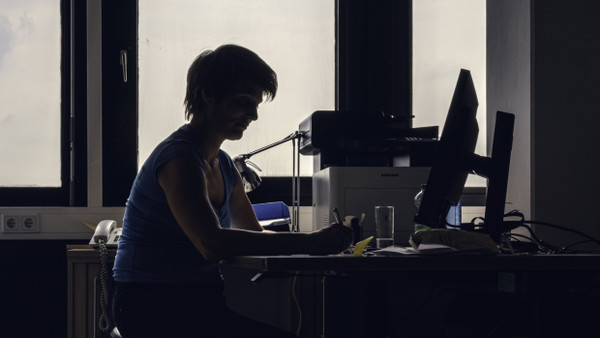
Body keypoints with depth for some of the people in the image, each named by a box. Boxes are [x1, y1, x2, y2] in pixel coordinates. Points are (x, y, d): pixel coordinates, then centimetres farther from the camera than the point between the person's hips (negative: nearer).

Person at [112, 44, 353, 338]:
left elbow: (253, 233, 24)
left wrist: (323, 239, 4)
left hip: (200, 302, 9)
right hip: (151, 308, -9)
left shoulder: (223, 166, 17)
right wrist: (309, 242, -28)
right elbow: (212, 243, -28)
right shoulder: (179, 160, -14)